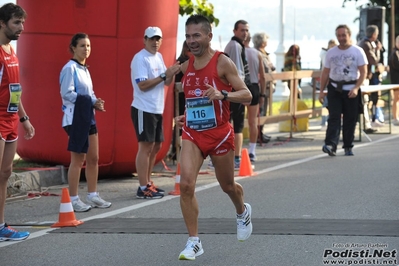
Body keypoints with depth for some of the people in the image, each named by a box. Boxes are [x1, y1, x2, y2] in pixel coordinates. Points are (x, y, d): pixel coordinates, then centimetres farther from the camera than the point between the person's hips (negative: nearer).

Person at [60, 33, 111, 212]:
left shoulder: (84, 69, 16)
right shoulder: (70, 68, -11)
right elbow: (67, 93, -19)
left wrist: (95, 103, -2)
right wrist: (92, 101, -17)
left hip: (88, 117, 9)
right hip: (76, 117, -9)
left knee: (93, 158, 10)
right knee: (78, 159, -5)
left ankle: (92, 196, 19)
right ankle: (73, 199, 2)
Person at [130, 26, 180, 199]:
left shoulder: (159, 57, 14)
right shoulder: (140, 59, -13)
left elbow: (166, 82, 16)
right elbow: (142, 85, -21)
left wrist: (172, 73, -5)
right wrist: (164, 75, -22)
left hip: (157, 110, 9)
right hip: (144, 110, -9)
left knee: (156, 146, 14)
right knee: (146, 146, -8)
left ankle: (148, 183, 24)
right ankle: (143, 188, -5)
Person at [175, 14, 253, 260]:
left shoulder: (223, 63, -11)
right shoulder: (186, 66, 6)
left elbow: (247, 96, -14)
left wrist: (222, 95, -30)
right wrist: (186, 115, 13)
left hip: (219, 133, -4)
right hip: (192, 133, 4)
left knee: (227, 185, 14)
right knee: (186, 185, -14)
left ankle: (243, 212, 49)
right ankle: (194, 241, -7)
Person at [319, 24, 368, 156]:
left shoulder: (358, 51, 0)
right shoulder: (331, 52, 9)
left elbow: (363, 72, -4)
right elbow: (325, 72, 13)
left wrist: (356, 88, -17)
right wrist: (321, 90, 6)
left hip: (351, 90, -1)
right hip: (334, 89, 1)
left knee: (350, 119, 2)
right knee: (334, 117, -11)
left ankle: (348, 147, 12)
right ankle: (331, 145, -22)